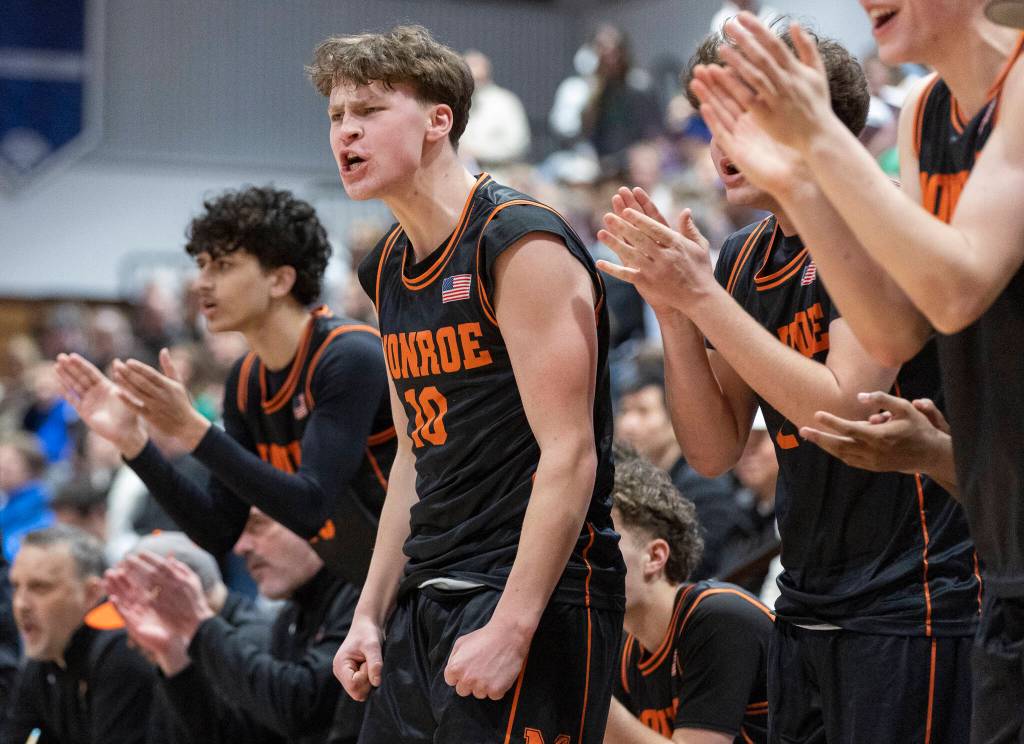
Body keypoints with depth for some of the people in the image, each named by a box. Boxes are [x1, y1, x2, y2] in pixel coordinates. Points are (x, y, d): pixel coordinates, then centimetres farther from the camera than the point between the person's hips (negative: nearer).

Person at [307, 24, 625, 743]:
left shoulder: (522, 244, -12)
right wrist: (370, 615, 14)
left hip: (534, 597, -8)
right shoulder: (390, 268, 13)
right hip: (428, 602, 8)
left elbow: (569, 455, -17)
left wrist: (510, 629, -21)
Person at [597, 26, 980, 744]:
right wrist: (672, 310, -5)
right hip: (807, 607, 7)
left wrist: (700, 296, -19)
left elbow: (840, 410, -22)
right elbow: (714, 450, 8)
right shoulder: (744, 258, 10)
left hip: (908, 604, -7)